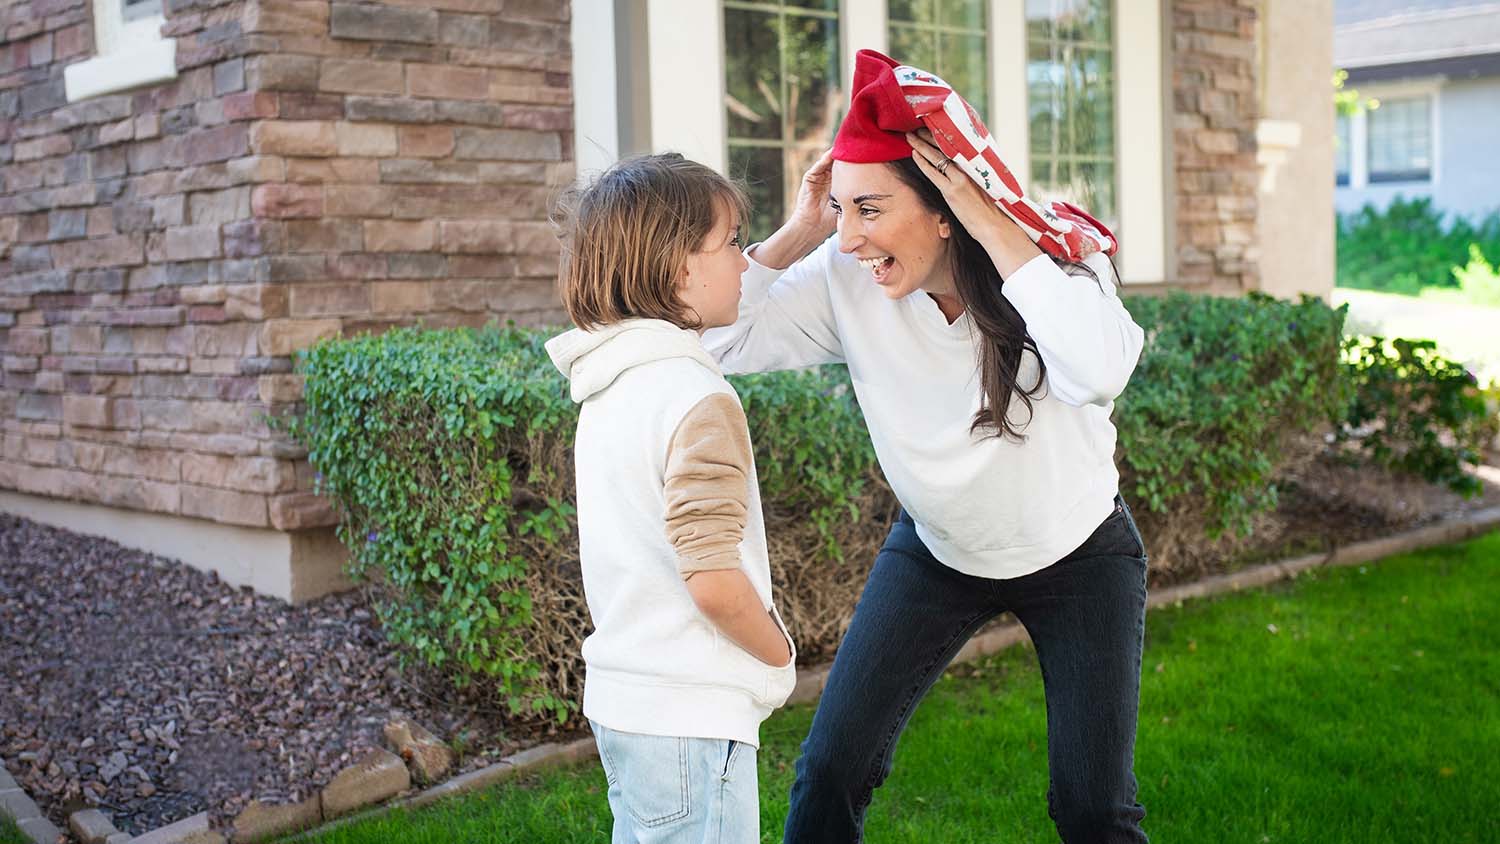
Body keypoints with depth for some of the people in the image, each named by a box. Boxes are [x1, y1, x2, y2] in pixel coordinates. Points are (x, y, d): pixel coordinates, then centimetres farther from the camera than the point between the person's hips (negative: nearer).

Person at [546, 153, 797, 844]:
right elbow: (713, 580, -24)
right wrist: (780, 654, -8)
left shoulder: (610, 385, 5)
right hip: (689, 713, -10)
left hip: (621, 698, 10)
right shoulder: (700, 401, -22)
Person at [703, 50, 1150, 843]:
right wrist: (799, 232, -27)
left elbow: (1098, 372, -46)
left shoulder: (1057, 253, -26)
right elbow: (717, 339, -21)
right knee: (831, 769, 0)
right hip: (936, 552, 2)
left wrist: (993, 225, -42)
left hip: (1076, 556, -2)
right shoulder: (846, 278, -19)